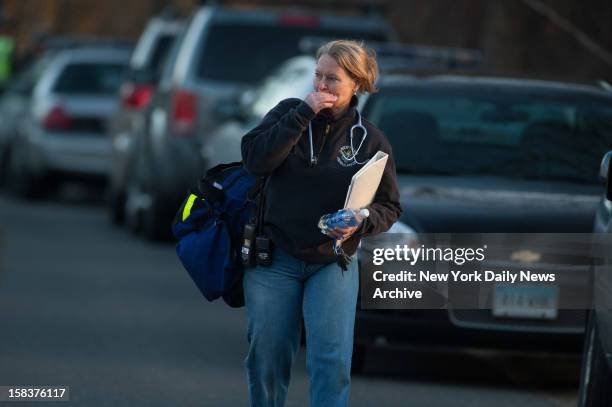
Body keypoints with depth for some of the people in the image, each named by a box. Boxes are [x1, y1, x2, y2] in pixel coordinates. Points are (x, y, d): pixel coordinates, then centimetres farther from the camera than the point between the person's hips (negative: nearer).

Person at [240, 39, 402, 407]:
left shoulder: (370, 140, -1)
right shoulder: (289, 113, 0)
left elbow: (389, 207, 2)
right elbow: (255, 159, -16)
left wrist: (360, 223, -19)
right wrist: (303, 114, -19)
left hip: (333, 263, -1)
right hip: (275, 260, 1)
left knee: (332, 360, -12)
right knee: (267, 357, 8)